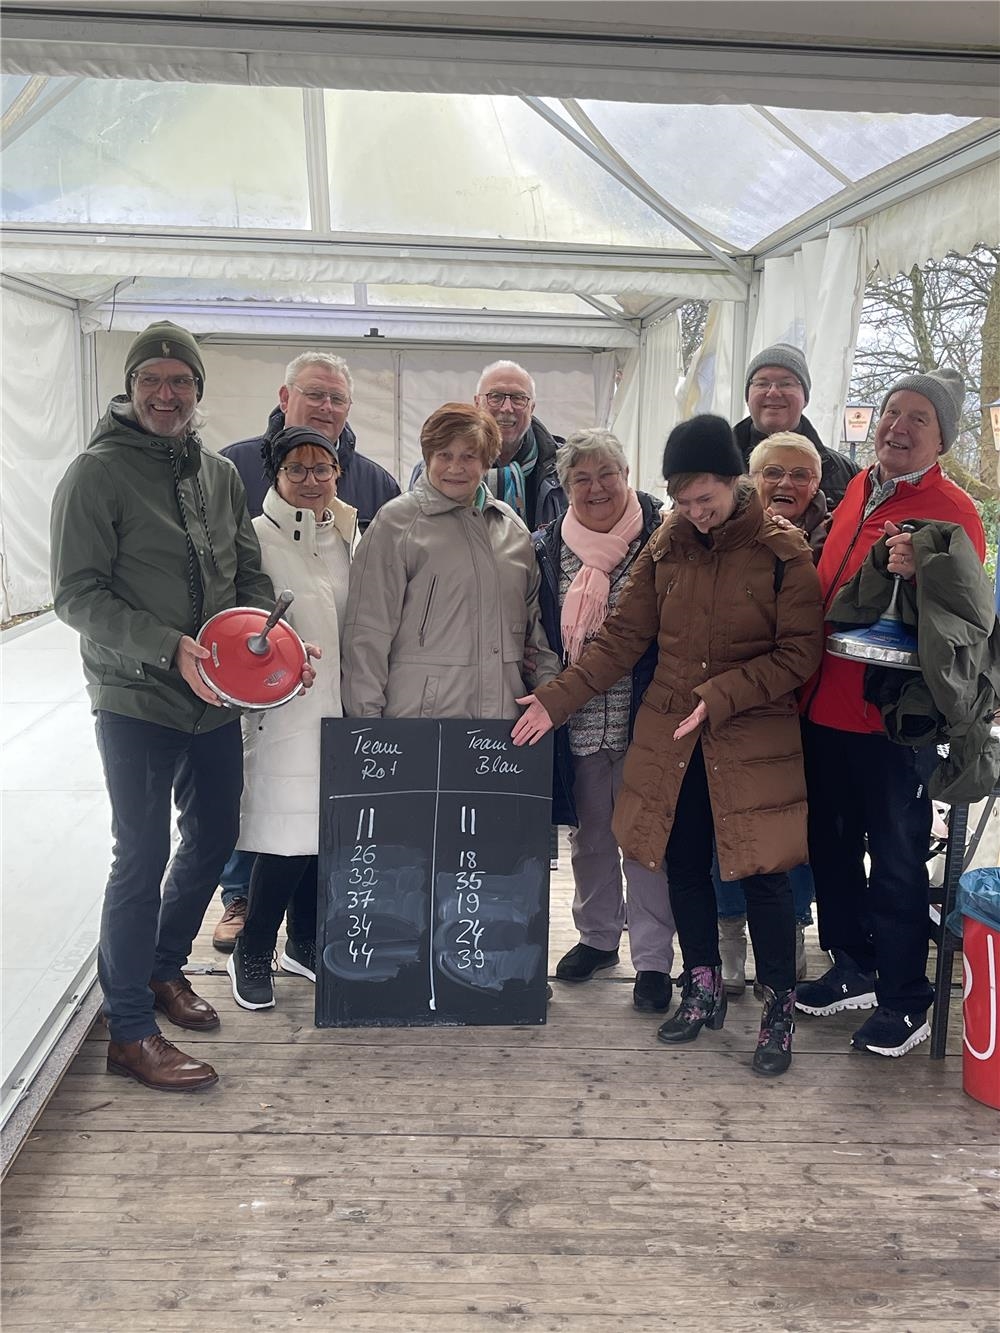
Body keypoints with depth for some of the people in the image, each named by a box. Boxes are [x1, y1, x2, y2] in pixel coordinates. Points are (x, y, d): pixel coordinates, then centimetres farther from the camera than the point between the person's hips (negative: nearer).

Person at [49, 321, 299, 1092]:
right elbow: (78, 596, -14)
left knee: (214, 837, 17)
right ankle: (130, 1034, 10)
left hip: (215, 701, 7)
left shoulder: (221, 474, 9)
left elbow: (251, 573, 13)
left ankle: (165, 968, 39)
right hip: (135, 702, -6)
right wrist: (170, 648, -24)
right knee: (143, 855, -3)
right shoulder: (98, 473, -10)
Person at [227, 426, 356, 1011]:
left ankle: (304, 942, 28)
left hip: (339, 707, 6)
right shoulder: (259, 537, -7)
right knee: (288, 832, -6)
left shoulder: (348, 536, 12)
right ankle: (252, 954, 11)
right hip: (285, 709, -6)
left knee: (326, 827, 12)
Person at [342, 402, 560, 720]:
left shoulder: (511, 525, 14)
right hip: (419, 715, -4)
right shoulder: (396, 522, -2)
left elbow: (535, 615, 20)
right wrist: (366, 718, -9)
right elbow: (368, 631, -5)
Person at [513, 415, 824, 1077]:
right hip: (670, 735, 4)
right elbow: (622, 637, 4)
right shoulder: (666, 545, 3)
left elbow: (801, 652, -10)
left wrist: (720, 695, -19)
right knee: (684, 863, 11)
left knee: (763, 869, -2)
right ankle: (704, 988, 32)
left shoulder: (783, 550, -8)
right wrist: (555, 699, -3)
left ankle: (780, 1007, 17)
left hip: (754, 739, -4)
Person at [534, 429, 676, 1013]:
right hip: (579, 718, 4)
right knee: (590, 831, 17)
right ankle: (598, 936, 35)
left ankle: (653, 958, 16)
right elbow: (536, 631, 11)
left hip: (645, 715, -3)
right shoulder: (548, 547, 4)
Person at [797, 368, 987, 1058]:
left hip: (893, 718, -7)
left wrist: (918, 574, -30)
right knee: (832, 844, 18)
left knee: (896, 860, 5)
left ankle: (905, 1002, 21)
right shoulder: (858, 489, 10)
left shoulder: (952, 510, -10)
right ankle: (854, 969, 36)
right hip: (826, 707, 7)